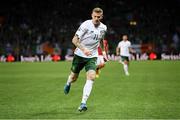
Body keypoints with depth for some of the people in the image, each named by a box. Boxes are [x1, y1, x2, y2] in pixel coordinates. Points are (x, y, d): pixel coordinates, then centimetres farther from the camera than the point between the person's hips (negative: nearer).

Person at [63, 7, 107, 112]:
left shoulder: (103, 28, 1)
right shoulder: (86, 25, -16)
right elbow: (74, 40, -19)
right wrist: (83, 49, -33)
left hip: (92, 57, 2)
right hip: (79, 55, -2)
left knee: (92, 77, -20)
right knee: (74, 77, 12)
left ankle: (83, 103, -19)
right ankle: (68, 84, 52)